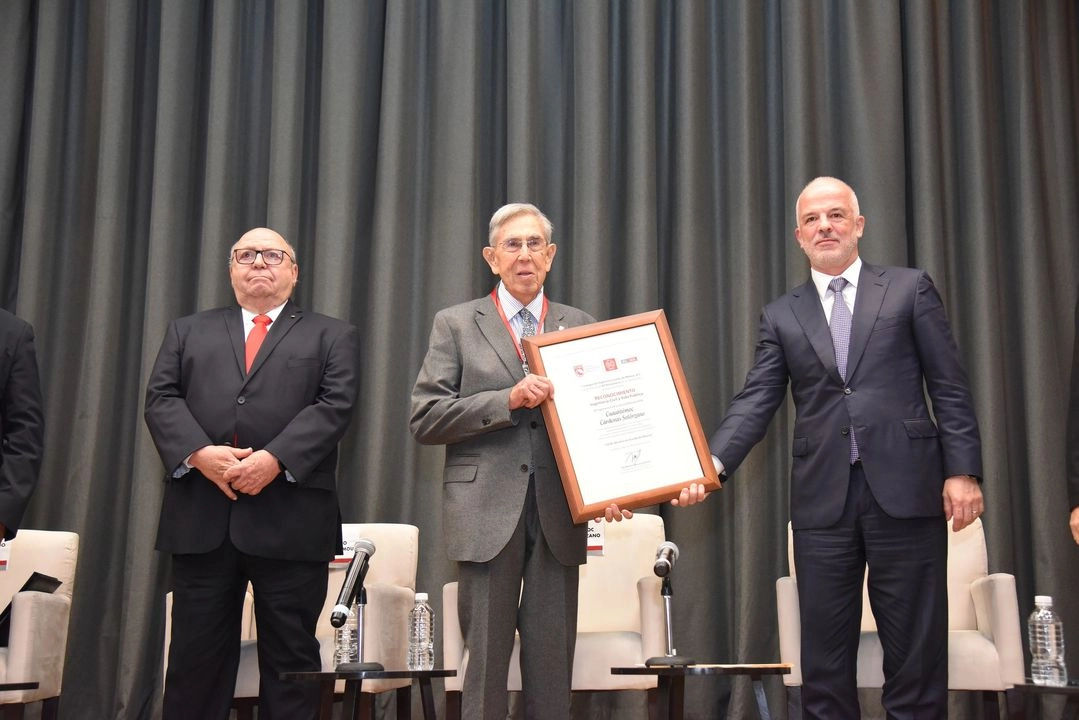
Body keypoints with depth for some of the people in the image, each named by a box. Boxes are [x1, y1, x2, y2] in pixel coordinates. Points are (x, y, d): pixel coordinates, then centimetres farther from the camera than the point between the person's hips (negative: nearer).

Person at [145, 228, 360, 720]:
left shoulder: (332, 336, 13)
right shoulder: (188, 331, 20)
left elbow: (335, 406, -2)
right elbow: (161, 399, 7)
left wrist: (275, 459, -16)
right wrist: (199, 453, -12)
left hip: (290, 521, -2)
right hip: (202, 518, 2)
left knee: (291, 660, 4)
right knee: (196, 656, 6)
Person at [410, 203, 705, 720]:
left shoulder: (580, 326, 13)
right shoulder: (456, 325, 7)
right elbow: (424, 419, -2)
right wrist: (509, 399, -13)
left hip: (559, 516, 2)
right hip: (487, 513, -2)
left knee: (552, 663, 4)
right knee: (487, 658, 1)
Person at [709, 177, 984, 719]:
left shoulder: (910, 289, 8)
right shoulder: (782, 315, 12)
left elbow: (949, 388, 4)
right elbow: (755, 402, 3)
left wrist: (962, 471, -4)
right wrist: (712, 463, -13)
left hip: (904, 489, -2)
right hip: (823, 497, 2)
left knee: (915, 649, 3)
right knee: (824, 656, 6)